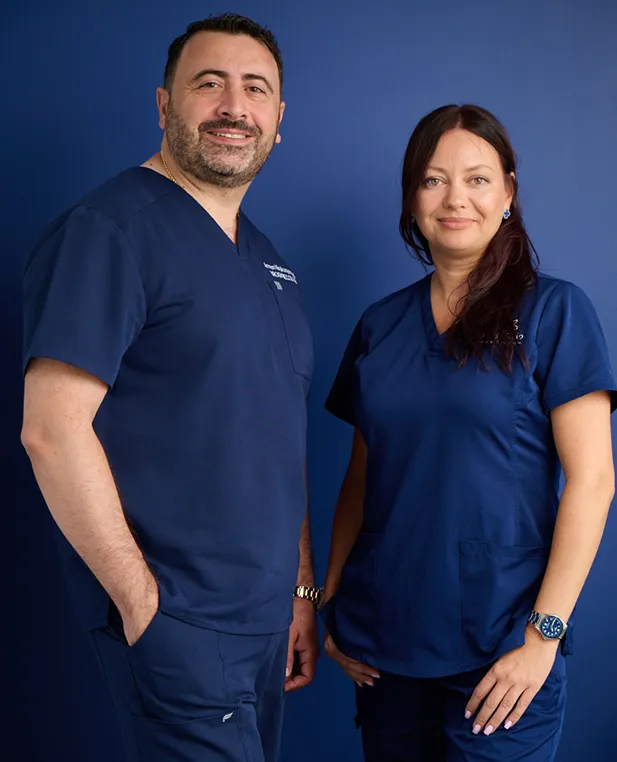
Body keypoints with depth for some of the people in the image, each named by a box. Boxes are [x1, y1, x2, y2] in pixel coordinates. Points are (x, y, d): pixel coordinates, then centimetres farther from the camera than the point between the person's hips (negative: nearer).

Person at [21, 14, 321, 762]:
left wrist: (302, 590, 15)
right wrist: (142, 601, -17)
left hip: (267, 616, 8)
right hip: (175, 620, -8)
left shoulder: (267, 259, 13)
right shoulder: (107, 230, -12)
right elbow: (52, 428, -19)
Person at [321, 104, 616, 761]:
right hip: (385, 641, 4)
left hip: (499, 642, -4)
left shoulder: (553, 312, -5)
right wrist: (330, 601, 5)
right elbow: (361, 478, 12)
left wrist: (544, 634, -14)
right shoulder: (380, 325, 7)